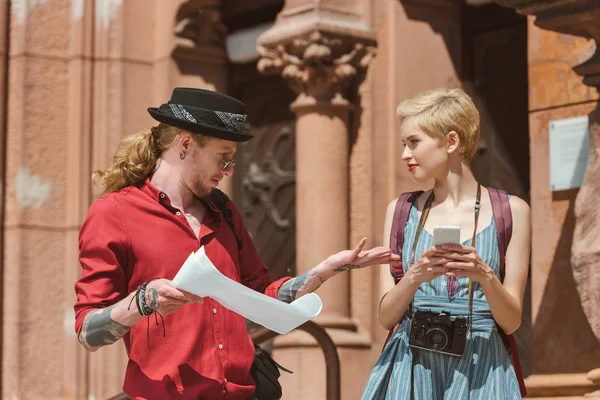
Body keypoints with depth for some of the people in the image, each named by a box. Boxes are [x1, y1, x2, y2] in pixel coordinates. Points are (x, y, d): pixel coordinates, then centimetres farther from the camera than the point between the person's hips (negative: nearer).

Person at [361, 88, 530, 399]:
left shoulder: (511, 211, 0)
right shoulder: (401, 210, 6)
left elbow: (511, 322, -2)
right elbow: (386, 317, 3)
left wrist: (485, 276, -19)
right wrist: (416, 276, -15)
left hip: (478, 369, -2)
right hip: (410, 367, 2)